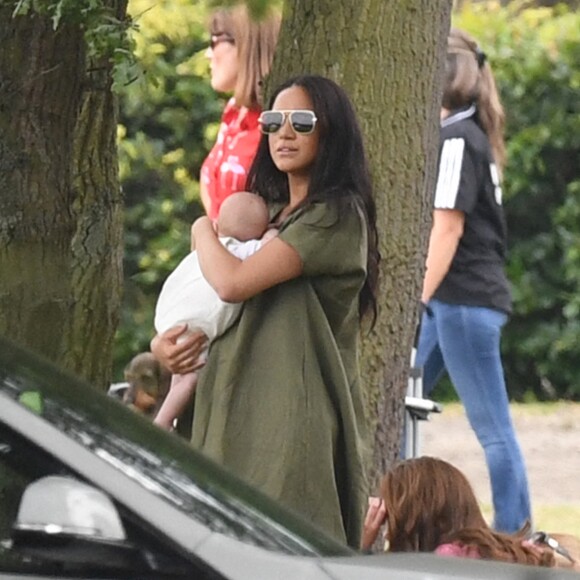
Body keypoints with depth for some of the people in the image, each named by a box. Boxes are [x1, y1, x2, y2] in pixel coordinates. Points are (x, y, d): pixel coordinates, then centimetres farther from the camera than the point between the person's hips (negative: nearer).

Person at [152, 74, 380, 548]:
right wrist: (163, 342, 7)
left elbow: (233, 282, -16)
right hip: (238, 413, 8)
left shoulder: (336, 215, -7)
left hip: (299, 416, -8)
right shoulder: (268, 213, 20)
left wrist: (203, 231, 5)